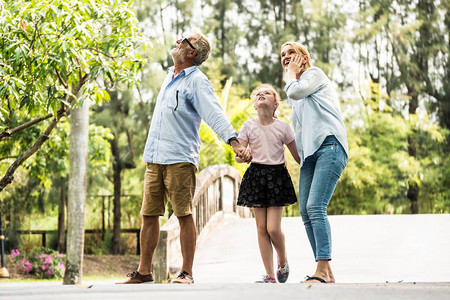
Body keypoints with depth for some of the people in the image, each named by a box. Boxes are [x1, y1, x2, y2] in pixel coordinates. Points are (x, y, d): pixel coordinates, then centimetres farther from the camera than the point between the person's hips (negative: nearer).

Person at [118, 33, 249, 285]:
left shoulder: (196, 81, -5)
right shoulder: (170, 77, 20)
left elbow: (215, 113, -17)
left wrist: (234, 142, -31)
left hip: (180, 158, -8)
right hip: (155, 157, 8)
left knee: (184, 214, -6)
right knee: (149, 214, 6)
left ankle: (187, 272, -2)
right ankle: (144, 271, 11)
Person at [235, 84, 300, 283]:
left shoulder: (283, 127, 0)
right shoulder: (248, 126, 4)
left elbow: (297, 156, 7)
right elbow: (239, 157, 2)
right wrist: (245, 155, -19)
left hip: (277, 176, -2)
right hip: (256, 176, 2)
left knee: (273, 228, -11)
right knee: (261, 228, 0)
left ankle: (283, 261, 19)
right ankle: (270, 276, 5)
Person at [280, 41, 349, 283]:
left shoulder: (314, 74, 6)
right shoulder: (293, 91, 29)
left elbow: (295, 91, -12)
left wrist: (291, 74, 8)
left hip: (329, 146, -8)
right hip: (309, 154, 8)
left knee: (315, 207, -21)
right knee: (306, 212, -3)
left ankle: (323, 270, -26)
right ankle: (326, 273, -1)